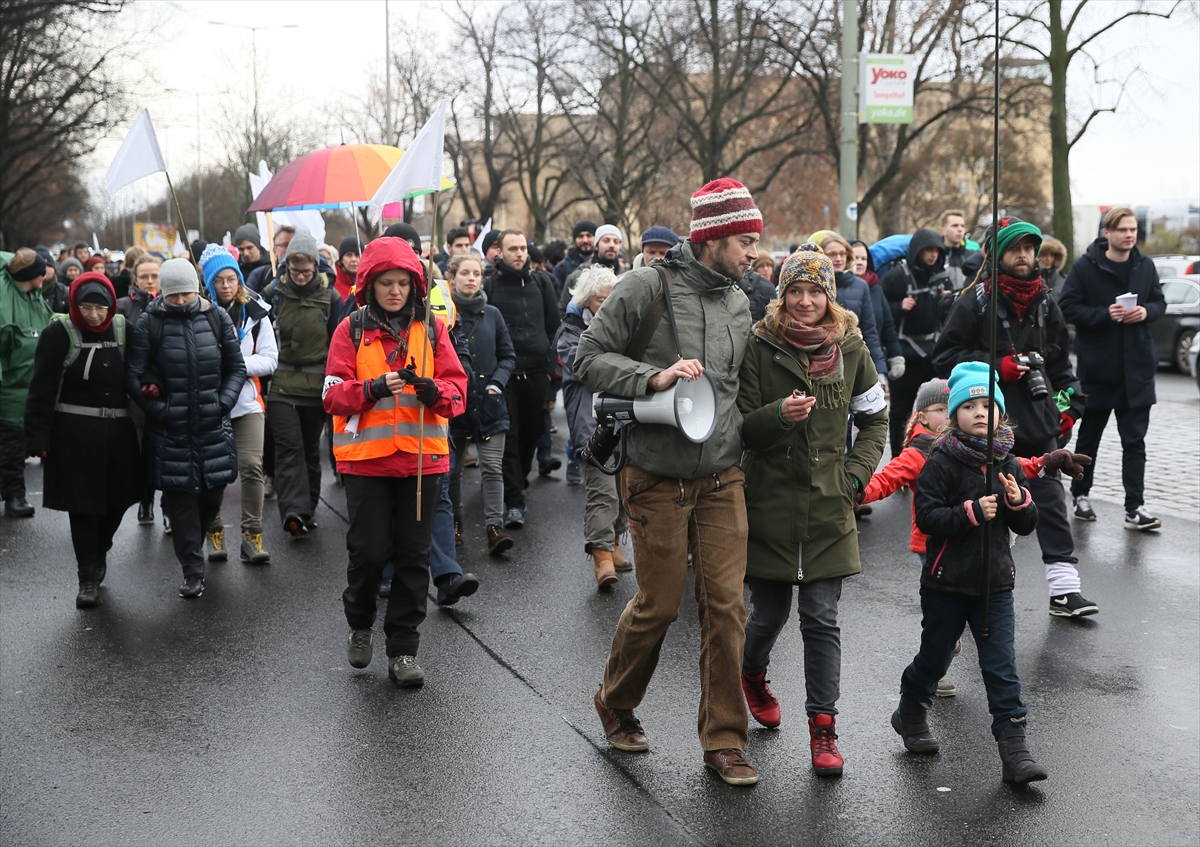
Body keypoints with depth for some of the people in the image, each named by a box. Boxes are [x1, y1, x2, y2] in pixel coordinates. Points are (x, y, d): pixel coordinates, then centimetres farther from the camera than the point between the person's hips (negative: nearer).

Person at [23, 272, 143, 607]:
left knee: (117, 500, 12)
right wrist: (38, 437, -13)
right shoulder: (59, 334, -7)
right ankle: (89, 576, 11)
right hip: (75, 434, -4)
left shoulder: (123, 329, 3)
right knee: (82, 504, 0)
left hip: (118, 432, 4)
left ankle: (97, 554, 38)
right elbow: (42, 389, -8)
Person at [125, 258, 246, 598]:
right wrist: (159, 410, -13)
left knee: (213, 493, 10)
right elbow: (133, 376, -4)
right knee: (181, 497, 1)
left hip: (213, 425, 2)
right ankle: (193, 571, 8)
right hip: (171, 428, -2)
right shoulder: (149, 324, -6)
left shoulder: (217, 318, 1)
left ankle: (192, 543, 37)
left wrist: (224, 402, -4)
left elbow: (236, 368, 8)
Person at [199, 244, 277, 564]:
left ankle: (252, 535, -2)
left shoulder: (255, 312, 4)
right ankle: (214, 533, 20)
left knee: (252, 466, -8)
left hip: (248, 401, 1)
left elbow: (270, 360, 2)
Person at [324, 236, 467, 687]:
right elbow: (334, 393, -4)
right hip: (366, 457, -2)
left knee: (413, 555, 4)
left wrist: (435, 391, -19)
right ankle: (360, 624, 27)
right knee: (369, 549, -2)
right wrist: (375, 387, -21)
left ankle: (403, 649, 14)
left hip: (422, 457, 2)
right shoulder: (352, 330, 2)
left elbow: (457, 387, 3)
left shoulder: (431, 329, 7)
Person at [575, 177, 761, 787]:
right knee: (659, 605, 3)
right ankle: (615, 705, 30)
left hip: (722, 478, 5)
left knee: (726, 605, 1)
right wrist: (653, 376, -21)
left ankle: (724, 741, 12)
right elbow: (589, 356, -8)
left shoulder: (738, 302, 11)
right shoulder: (648, 287, -8)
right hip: (658, 477, -5)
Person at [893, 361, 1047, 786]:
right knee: (934, 658, 15)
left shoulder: (1007, 463, 5)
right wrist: (972, 511, -27)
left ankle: (1013, 749, 0)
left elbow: (1027, 526, 8)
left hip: (995, 582, 3)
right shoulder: (943, 461, -10)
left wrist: (1018, 501, -12)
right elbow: (927, 516, -17)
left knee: (1002, 667, -3)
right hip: (947, 582, -3)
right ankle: (910, 713, 41)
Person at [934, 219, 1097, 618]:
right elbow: (946, 355, -5)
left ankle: (1065, 589, 4)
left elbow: (1060, 361, 21)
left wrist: (1067, 403, 10)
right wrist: (996, 367, -13)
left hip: (1037, 422, 4)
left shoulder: (1044, 303, 12)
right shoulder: (975, 301, -3)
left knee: (1051, 502, 1)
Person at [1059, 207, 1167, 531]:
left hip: (1137, 367, 3)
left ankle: (1135, 508, -1)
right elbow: (1068, 307, -10)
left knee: (1134, 440, 0)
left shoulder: (1145, 265, 3)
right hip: (1097, 366, -3)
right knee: (1089, 435, 12)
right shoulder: (1086, 266, -8)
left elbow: (1160, 303, 12)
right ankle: (1081, 495, 28)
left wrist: (1146, 311, -10)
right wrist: (1105, 314, -21)